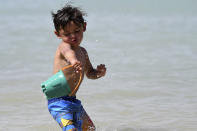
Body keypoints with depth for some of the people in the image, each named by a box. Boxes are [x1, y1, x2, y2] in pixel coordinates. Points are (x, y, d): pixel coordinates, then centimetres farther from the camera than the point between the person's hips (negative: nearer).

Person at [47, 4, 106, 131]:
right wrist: (73, 60, -66)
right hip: (59, 101, -9)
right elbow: (68, 52, -41)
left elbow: (89, 73, 25)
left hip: (73, 100, 9)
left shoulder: (82, 52, 11)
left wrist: (98, 73, 1)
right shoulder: (64, 46, -15)